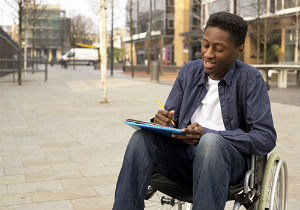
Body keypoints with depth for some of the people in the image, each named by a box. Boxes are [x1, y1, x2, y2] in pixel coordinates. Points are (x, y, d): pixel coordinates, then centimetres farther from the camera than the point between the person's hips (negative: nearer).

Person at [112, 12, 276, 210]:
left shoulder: (250, 79, -6)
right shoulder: (189, 71, 9)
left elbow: (267, 138, -12)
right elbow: (171, 117, 15)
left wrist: (206, 134, -21)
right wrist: (163, 121, -13)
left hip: (229, 160, -4)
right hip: (184, 156, 4)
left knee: (211, 142, -37)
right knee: (142, 138, -23)